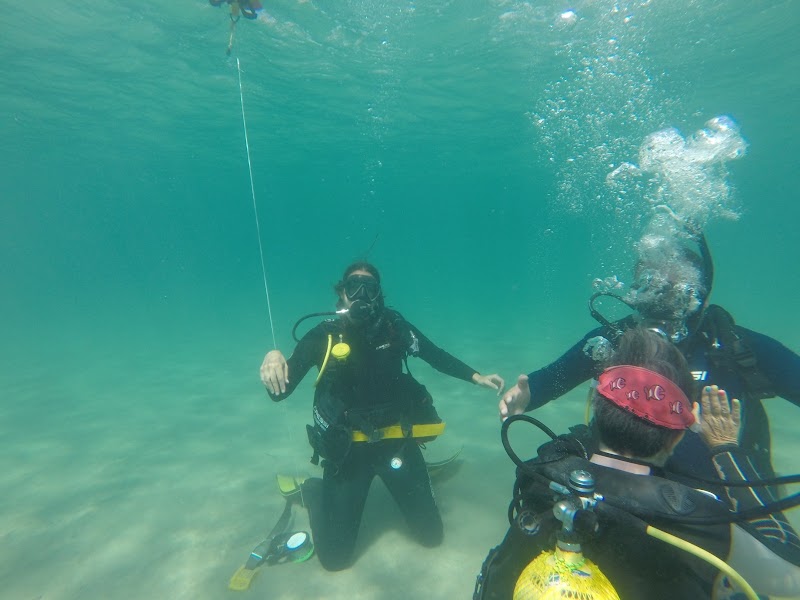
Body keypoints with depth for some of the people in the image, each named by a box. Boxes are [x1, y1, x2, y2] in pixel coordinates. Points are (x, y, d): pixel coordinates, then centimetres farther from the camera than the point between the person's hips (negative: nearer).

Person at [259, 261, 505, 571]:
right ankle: (315, 491, 32)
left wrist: (477, 377, -1)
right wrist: (273, 358, -35)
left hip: (396, 441, 2)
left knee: (431, 534, 13)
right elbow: (281, 392, -14)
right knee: (335, 556, 5)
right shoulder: (323, 335, -11)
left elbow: (437, 355, 7)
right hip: (347, 449, -1)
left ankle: (404, 479, 39)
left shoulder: (393, 326, -6)